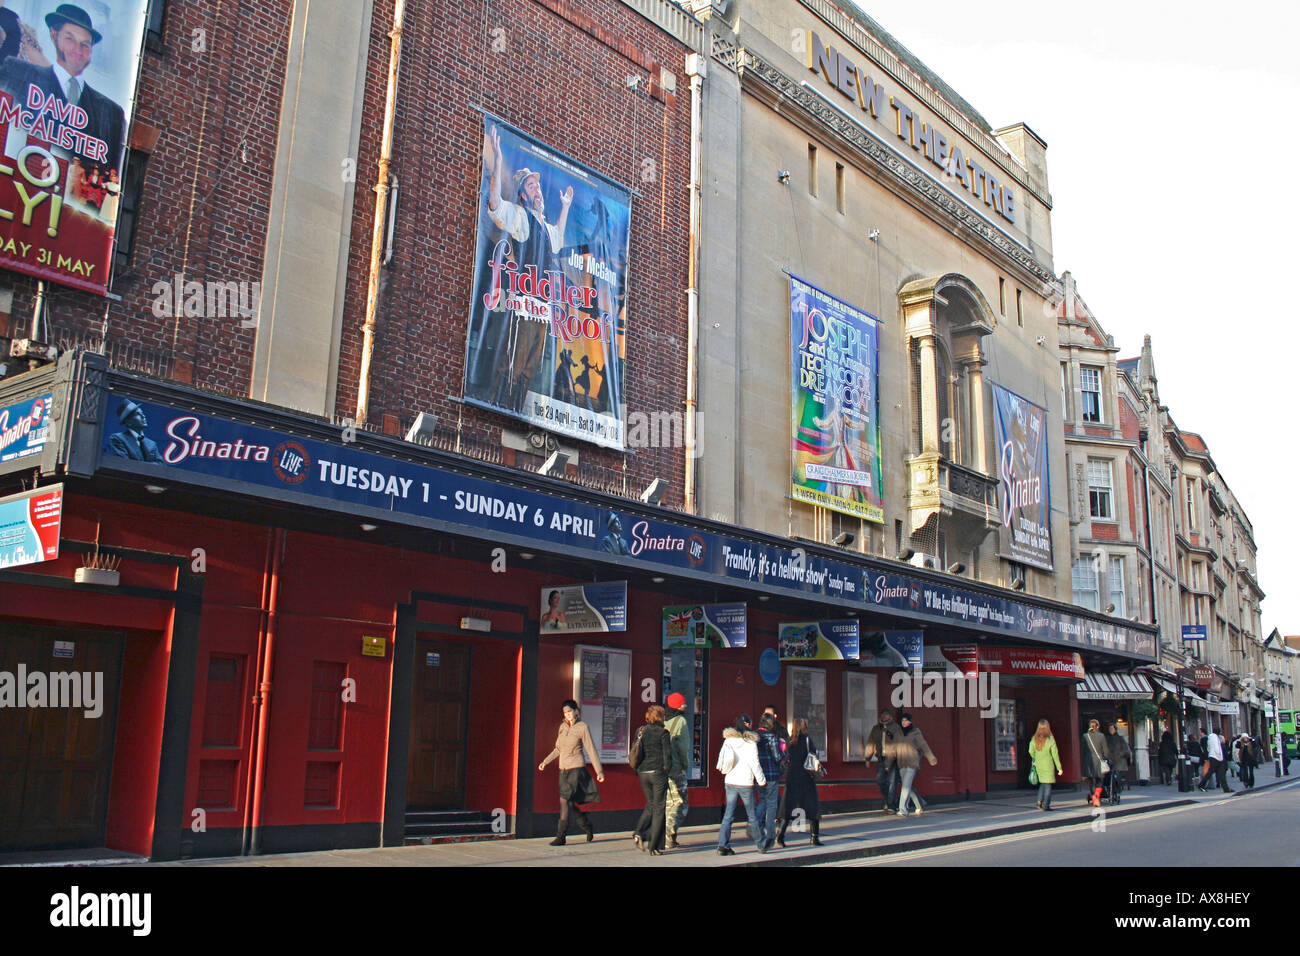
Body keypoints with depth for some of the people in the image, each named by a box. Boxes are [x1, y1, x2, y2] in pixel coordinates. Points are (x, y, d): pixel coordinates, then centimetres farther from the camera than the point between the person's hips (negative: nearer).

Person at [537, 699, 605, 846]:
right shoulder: (563, 726, 10)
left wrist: (599, 771, -5)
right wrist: (546, 761, 14)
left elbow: (591, 750, -5)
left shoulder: (582, 727, -7)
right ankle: (588, 827, 27)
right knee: (570, 804, 6)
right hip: (563, 769, 6)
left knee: (564, 800, -14)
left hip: (576, 768, -6)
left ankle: (560, 836, -10)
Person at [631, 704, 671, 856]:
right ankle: (654, 846, 4)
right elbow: (667, 755, -11)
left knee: (650, 804, 21)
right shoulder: (663, 733, -8)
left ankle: (640, 833, 1)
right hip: (658, 773, -5)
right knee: (658, 808, 4)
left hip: (643, 774, 5)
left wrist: (637, 771, 16)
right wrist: (666, 771, -2)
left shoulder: (642, 732, 7)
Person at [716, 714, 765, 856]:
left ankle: (723, 845, -4)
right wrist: (762, 780, 3)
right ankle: (761, 843, 23)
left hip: (730, 782, 3)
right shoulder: (750, 742, -9)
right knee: (752, 815, 10)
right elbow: (755, 764, -9)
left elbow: (721, 760, 6)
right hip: (745, 783, -3)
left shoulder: (728, 740, 3)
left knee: (728, 814, 4)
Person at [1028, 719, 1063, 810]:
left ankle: (1039, 801, 8)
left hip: (1038, 765, 4)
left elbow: (1031, 752, 2)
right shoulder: (1050, 739, -13)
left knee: (1042, 783, 20)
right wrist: (1059, 768, -7)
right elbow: (1055, 754, -12)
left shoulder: (1034, 739, -4)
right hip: (1048, 765, -4)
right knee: (1048, 785, 4)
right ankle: (1045, 805, 3)